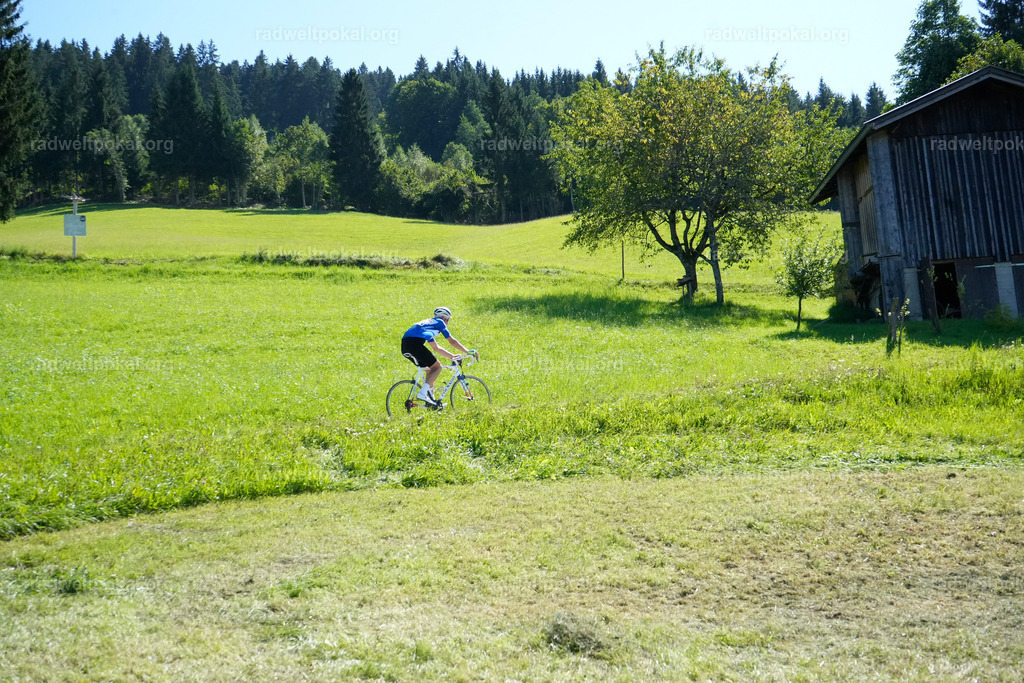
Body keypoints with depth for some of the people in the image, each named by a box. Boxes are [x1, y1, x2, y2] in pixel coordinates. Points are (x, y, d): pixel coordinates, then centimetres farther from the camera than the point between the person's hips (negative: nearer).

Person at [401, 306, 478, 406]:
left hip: (404, 346, 8)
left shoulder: (429, 323, 37)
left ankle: (431, 399, 22)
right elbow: (452, 341, 15)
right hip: (415, 343, -8)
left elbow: (436, 348, 41)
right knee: (437, 367, 2)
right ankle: (422, 393, -14)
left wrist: (453, 356, 40)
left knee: (430, 369, 22)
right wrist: (468, 352, 22)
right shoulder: (439, 322, 15)